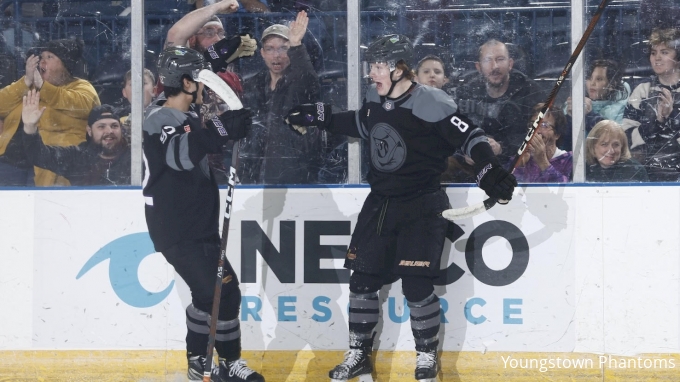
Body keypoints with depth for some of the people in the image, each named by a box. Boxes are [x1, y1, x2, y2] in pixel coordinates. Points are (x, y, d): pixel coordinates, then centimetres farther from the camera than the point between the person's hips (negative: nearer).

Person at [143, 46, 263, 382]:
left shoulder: (185, 118, 12)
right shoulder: (161, 120, -18)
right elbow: (179, 155, -38)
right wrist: (221, 130, -47)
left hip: (197, 228, 10)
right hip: (179, 233, -10)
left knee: (208, 294, 17)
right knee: (224, 291, -13)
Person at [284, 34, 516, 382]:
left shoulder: (430, 104, -19)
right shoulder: (375, 98, 2)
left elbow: (469, 136, -19)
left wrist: (490, 171, -32)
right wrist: (319, 118, 21)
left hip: (422, 206, -6)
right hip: (380, 204, 7)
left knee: (416, 285, -10)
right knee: (362, 281, 7)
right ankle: (359, 354, 21)